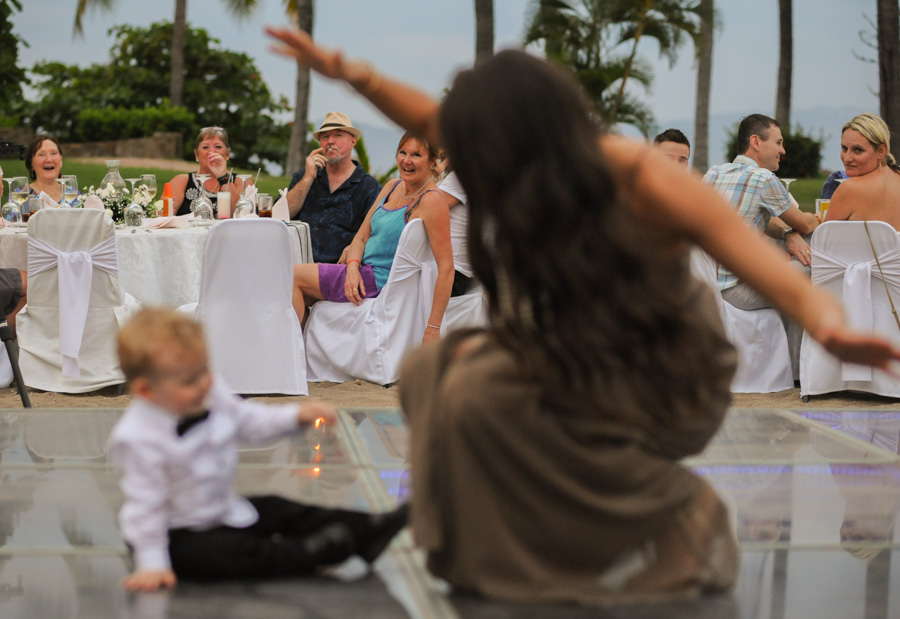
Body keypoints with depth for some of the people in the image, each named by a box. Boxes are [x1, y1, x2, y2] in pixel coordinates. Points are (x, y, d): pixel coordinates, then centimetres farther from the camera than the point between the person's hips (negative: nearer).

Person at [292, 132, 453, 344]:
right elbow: (361, 237, 13)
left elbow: (446, 267, -21)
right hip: (362, 274, 8)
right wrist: (353, 267, -10)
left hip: (382, 283, -8)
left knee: (293, 275, -6)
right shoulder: (392, 187, 10)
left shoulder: (431, 201, -16)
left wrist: (433, 327, -25)